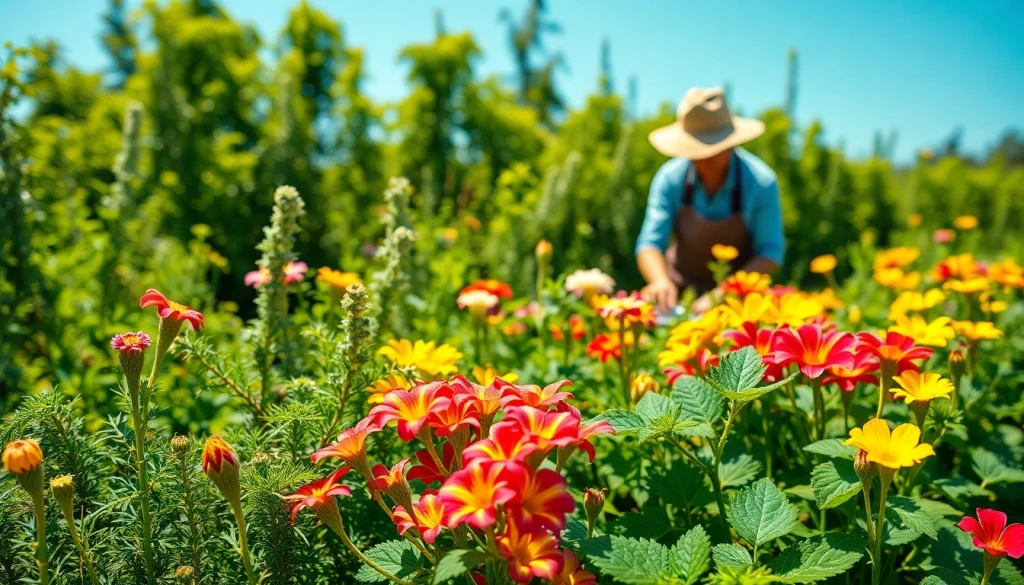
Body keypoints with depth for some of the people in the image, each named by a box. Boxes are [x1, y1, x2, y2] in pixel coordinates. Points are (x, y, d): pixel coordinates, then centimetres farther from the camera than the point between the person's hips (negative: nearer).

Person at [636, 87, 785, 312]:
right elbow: (650, 243, -16)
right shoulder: (669, 178, -13)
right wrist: (661, 281, -37)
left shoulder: (761, 182, -16)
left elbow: (771, 252, -13)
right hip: (682, 287, 2)